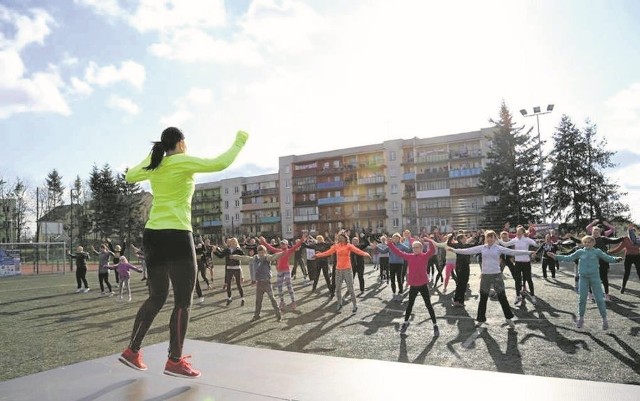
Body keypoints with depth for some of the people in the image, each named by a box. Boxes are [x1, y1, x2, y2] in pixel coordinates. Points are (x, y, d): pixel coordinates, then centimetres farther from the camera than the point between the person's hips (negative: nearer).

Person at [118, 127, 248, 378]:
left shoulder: (153, 166, 12)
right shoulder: (183, 162, -7)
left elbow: (129, 177, 30)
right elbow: (220, 163, -15)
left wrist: (149, 156, 35)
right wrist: (239, 142, -1)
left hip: (152, 234, 8)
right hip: (175, 236, -8)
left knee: (157, 297, 18)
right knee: (183, 302, 1)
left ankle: (132, 351, 23)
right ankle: (175, 362, 6)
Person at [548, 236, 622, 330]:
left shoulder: (597, 251, 1)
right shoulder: (580, 252, 5)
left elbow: (607, 258, -5)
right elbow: (569, 257, 9)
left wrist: (616, 259, -24)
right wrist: (556, 256, 4)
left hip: (595, 277, -2)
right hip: (583, 278, 2)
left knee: (599, 299, -1)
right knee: (582, 299, 6)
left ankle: (604, 319, 11)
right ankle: (581, 318, 20)